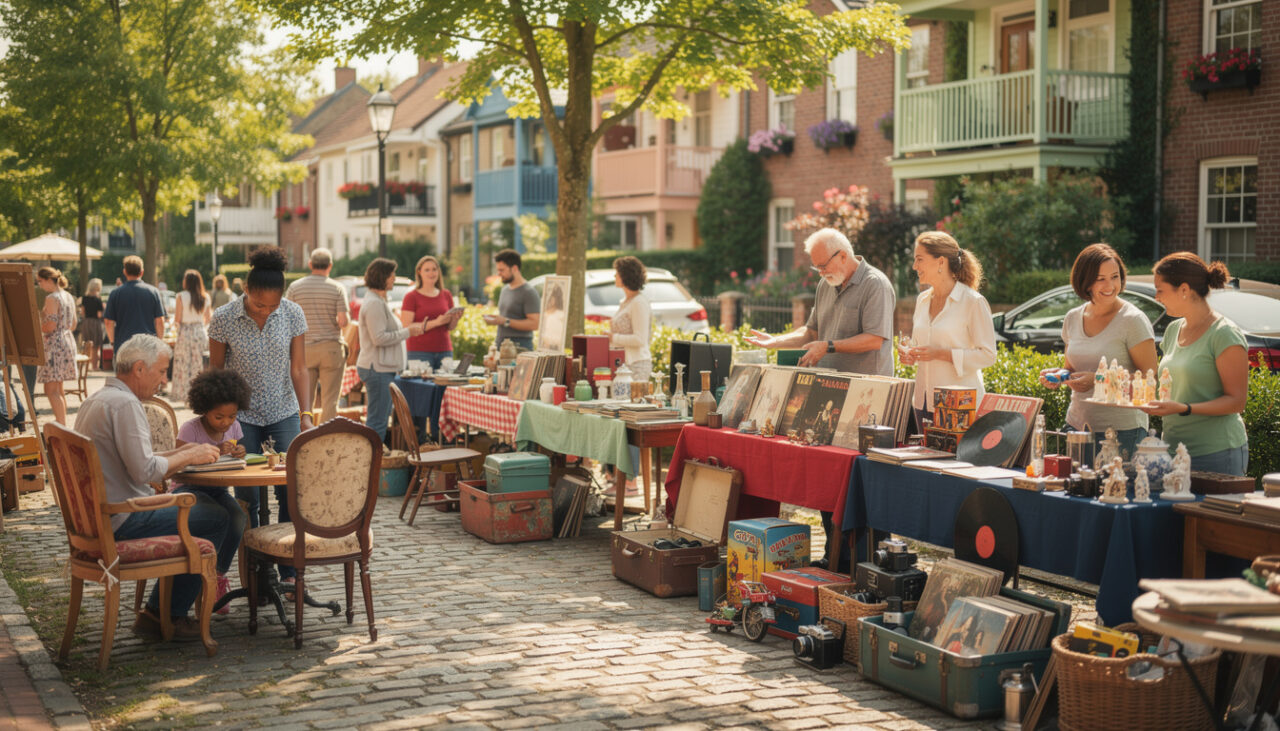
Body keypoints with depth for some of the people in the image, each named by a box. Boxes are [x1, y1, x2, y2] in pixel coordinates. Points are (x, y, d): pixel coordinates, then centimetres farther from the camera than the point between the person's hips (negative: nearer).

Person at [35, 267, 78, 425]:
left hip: (55, 343, -9)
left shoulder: (51, 299, -12)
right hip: (68, 340, 9)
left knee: (51, 390, -8)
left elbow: (50, 326, -18)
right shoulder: (69, 297, 14)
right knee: (58, 389, 16)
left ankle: (62, 425, -14)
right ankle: (61, 422, 20)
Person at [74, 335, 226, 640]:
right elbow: (145, 471, -24)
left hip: (98, 516, 11)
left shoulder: (96, 400, 16)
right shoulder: (125, 403, -17)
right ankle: (170, 615, 4)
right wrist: (189, 457, -10)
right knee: (217, 518, -7)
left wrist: (182, 452, 13)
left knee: (201, 502, 21)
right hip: (121, 521, -11)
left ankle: (158, 610, 20)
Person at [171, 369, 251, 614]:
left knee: (238, 518, -27)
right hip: (187, 489, -5)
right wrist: (214, 451, -30)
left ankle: (219, 574, -10)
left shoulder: (234, 427, 4)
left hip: (218, 489, 5)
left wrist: (238, 453, -10)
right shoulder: (189, 429, -12)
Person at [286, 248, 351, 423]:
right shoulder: (337, 289, -3)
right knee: (330, 400, 2)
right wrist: (348, 315, 11)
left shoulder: (295, 287, 1)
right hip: (331, 348, -2)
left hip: (304, 349, 2)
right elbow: (343, 321, -10)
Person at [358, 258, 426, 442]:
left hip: (381, 368, 11)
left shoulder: (378, 301, 18)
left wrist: (408, 328, 13)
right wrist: (407, 332, -16)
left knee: (381, 417, 15)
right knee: (377, 420, -8)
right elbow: (379, 338, -22)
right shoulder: (374, 303, -16)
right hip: (377, 369, -11)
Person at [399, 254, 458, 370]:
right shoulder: (411, 297, 0)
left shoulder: (446, 295, 13)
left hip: (444, 351, 4)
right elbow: (407, 328, -11)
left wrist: (455, 318, -7)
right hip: (420, 351, -4)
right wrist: (436, 322, -18)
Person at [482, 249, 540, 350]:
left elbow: (534, 324, -17)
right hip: (501, 345, 7)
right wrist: (493, 319, 7)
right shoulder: (505, 290, 19)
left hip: (519, 346, -7)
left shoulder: (529, 292, -9)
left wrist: (506, 322, -18)